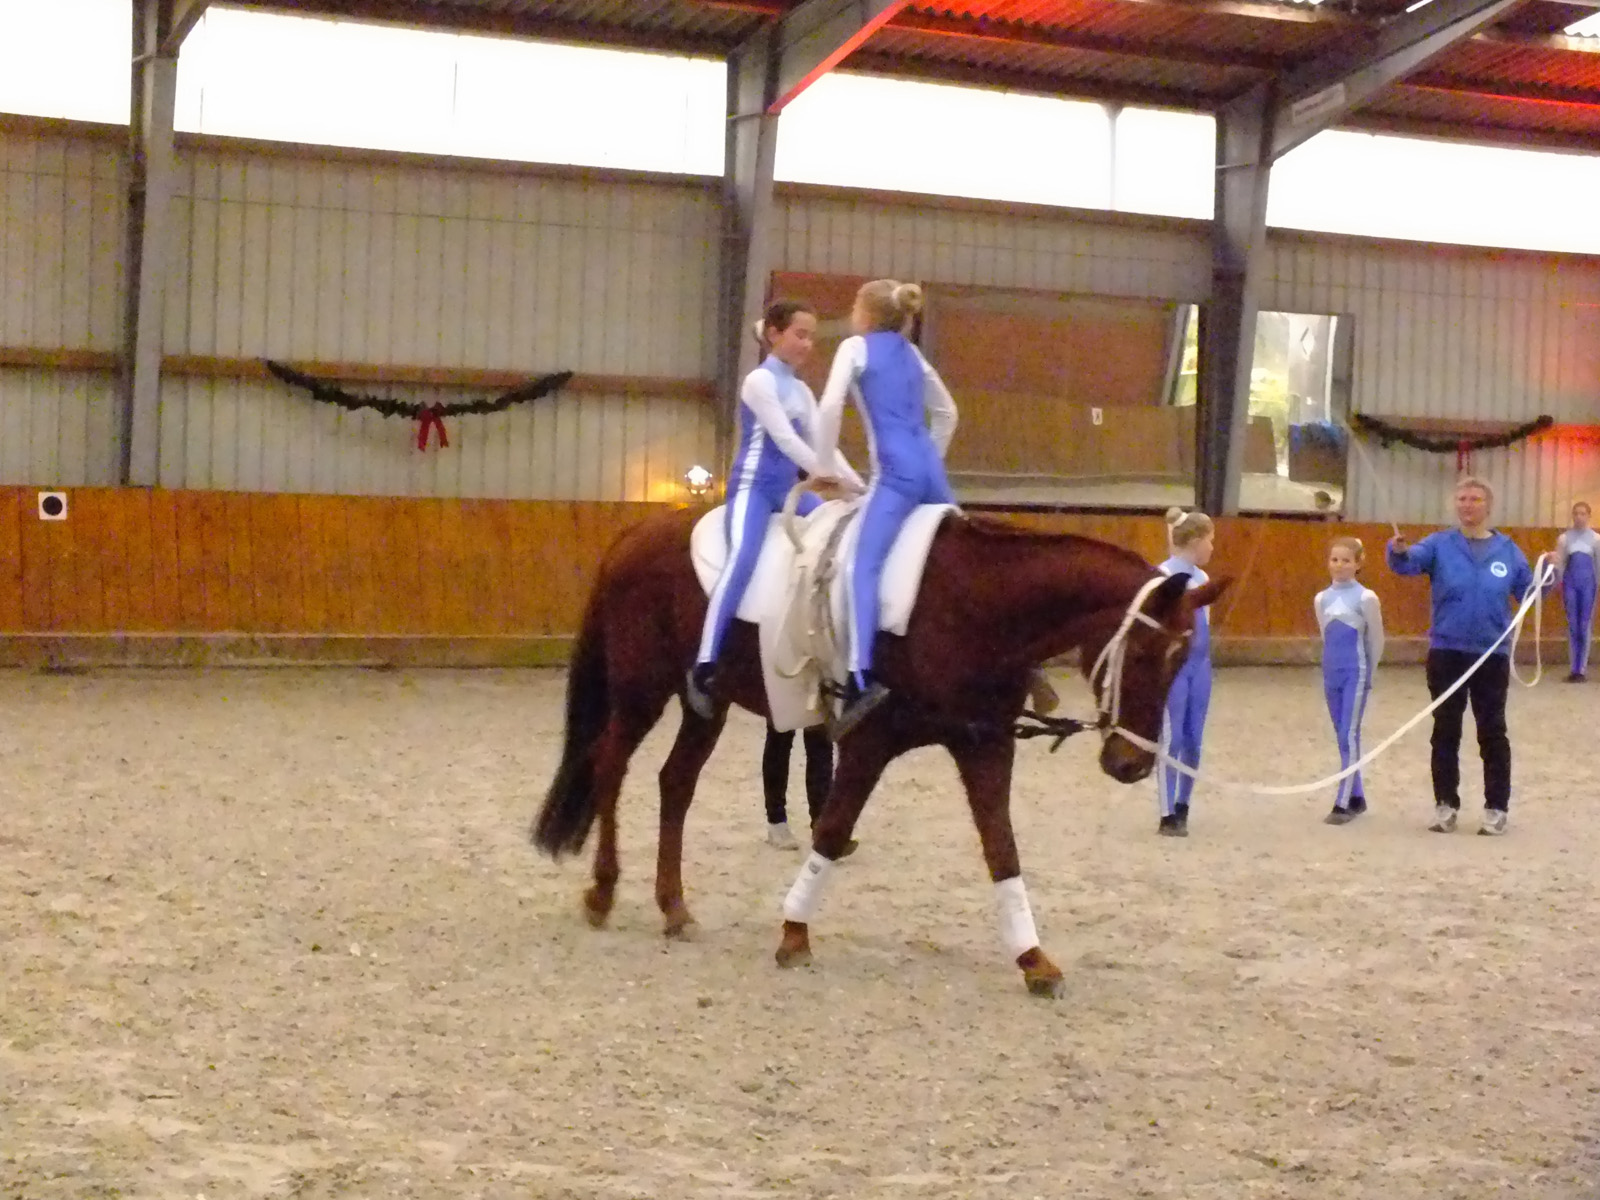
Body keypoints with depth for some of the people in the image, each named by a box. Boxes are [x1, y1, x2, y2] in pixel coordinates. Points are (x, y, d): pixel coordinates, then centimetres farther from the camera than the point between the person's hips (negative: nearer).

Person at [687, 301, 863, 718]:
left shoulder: (801, 391, 17)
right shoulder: (759, 381, -6)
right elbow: (785, 439, -14)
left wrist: (858, 485, 1)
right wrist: (825, 476, -16)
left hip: (788, 489, 9)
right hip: (753, 486, -9)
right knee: (743, 557, -30)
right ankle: (704, 667, -36)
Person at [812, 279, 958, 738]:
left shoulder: (856, 347, 4)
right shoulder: (911, 353, 23)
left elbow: (830, 409, -6)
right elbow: (947, 412, 28)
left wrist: (825, 470, 2)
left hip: (896, 472, -7)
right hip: (930, 468, 7)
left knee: (862, 567, -18)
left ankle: (861, 680, -36)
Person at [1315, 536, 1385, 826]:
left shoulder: (1366, 598, -8)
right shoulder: (1321, 599, 8)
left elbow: (1376, 640, 0)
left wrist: (1366, 672, 8)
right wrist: (1334, 665, 15)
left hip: (1356, 674, -6)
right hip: (1331, 673, 6)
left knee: (1349, 735, -10)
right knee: (1343, 737, 10)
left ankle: (1343, 803, -12)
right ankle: (1357, 798, 20)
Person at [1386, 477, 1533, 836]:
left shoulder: (1507, 550, 2)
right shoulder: (1440, 544, -2)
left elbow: (1528, 594, 6)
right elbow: (1409, 562, -19)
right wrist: (1399, 550, -42)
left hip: (1492, 655, 0)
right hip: (1446, 653, 0)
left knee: (1492, 733, 4)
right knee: (1445, 731, 6)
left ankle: (1497, 808, 11)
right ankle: (1446, 804, 14)